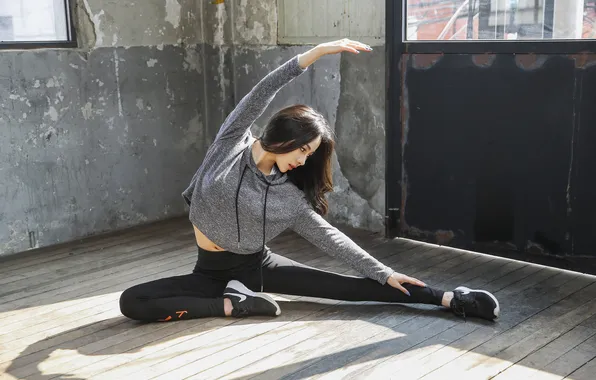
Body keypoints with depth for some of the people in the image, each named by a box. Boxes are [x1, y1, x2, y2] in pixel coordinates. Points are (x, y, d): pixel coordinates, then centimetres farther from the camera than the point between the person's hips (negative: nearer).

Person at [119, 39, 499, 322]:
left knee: (346, 285, -13)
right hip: (212, 271, 0)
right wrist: (316, 52, -32)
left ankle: (449, 299, -15)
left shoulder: (289, 198, -8)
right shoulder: (233, 141, -11)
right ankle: (234, 304, -26)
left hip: (259, 266, 0)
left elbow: (330, 236, -4)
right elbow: (261, 94, -22)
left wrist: (384, 273, -7)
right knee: (131, 301, -23)